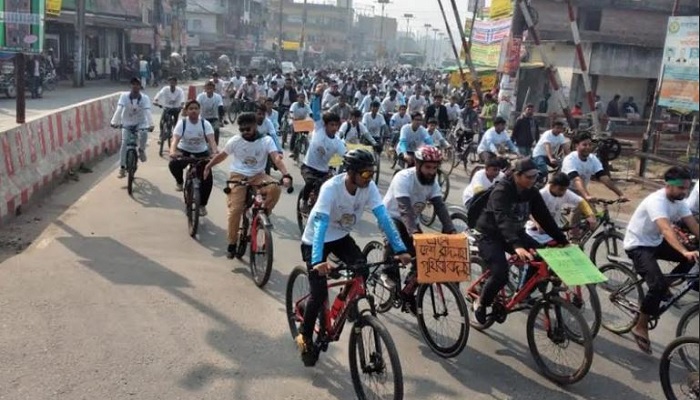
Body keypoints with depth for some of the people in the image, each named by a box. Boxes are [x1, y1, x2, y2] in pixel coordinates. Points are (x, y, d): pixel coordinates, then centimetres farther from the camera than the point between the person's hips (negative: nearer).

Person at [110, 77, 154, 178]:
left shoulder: (145, 98, -18)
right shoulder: (124, 96, -17)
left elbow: (148, 111, -31)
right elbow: (119, 110, -28)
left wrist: (150, 125, -47)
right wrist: (114, 122, -43)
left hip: (140, 122, -1)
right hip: (127, 123, 1)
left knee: (144, 133, -33)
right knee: (124, 143, -12)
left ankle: (141, 150, -3)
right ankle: (122, 168, -3)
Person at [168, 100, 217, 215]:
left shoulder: (205, 123, -15)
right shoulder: (182, 123, -17)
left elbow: (211, 139, -30)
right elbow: (175, 139, -31)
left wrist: (215, 152, -50)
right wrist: (173, 152, -52)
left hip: (201, 152, 1)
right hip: (184, 151, -1)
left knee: (208, 179, -13)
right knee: (173, 164, -33)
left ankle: (202, 205, 10)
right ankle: (179, 182, 1)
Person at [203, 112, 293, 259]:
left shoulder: (266, 140, -9)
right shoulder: (235, 140, -5)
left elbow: (277, 159, -22)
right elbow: (222, 155, 12)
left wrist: (286, 175, -38)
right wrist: (208, 166, 16)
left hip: (257, 175, 1)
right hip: (238, 176, 0)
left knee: (275, 188, -31)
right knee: (235, 210, -16)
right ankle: (232, 244, 3)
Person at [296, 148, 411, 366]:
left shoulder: (369, 187, -18)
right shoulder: (331, 187, -32)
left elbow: (383, 218, -22)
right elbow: (320, 225, -40)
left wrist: (400, 249, -31)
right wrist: (317, 260, -52)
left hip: (341, 237, 5)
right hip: (315, 240, -5)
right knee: (319, 294, -11)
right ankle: (305, 334, 12)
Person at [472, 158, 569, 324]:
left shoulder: (532, 193, -5)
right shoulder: (501, 191, -26)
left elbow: (545, 218, -2)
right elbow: (503, 220, -39)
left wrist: (563, 241, -10)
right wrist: (517, 246, -53)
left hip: (515, 233, 7)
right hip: (490, 235, -7)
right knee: (501, 274, -25)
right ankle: (481, 304, 2)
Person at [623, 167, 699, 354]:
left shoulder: (679, 201, -2)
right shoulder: (656, 201, -28)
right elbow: (667, 229, -42)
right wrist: (684, 252, -55)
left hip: (655, 242, 9)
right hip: (637, 245, -9)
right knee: (658, 284, -24)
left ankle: (664, 289, 14)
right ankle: (640, 328, -9)